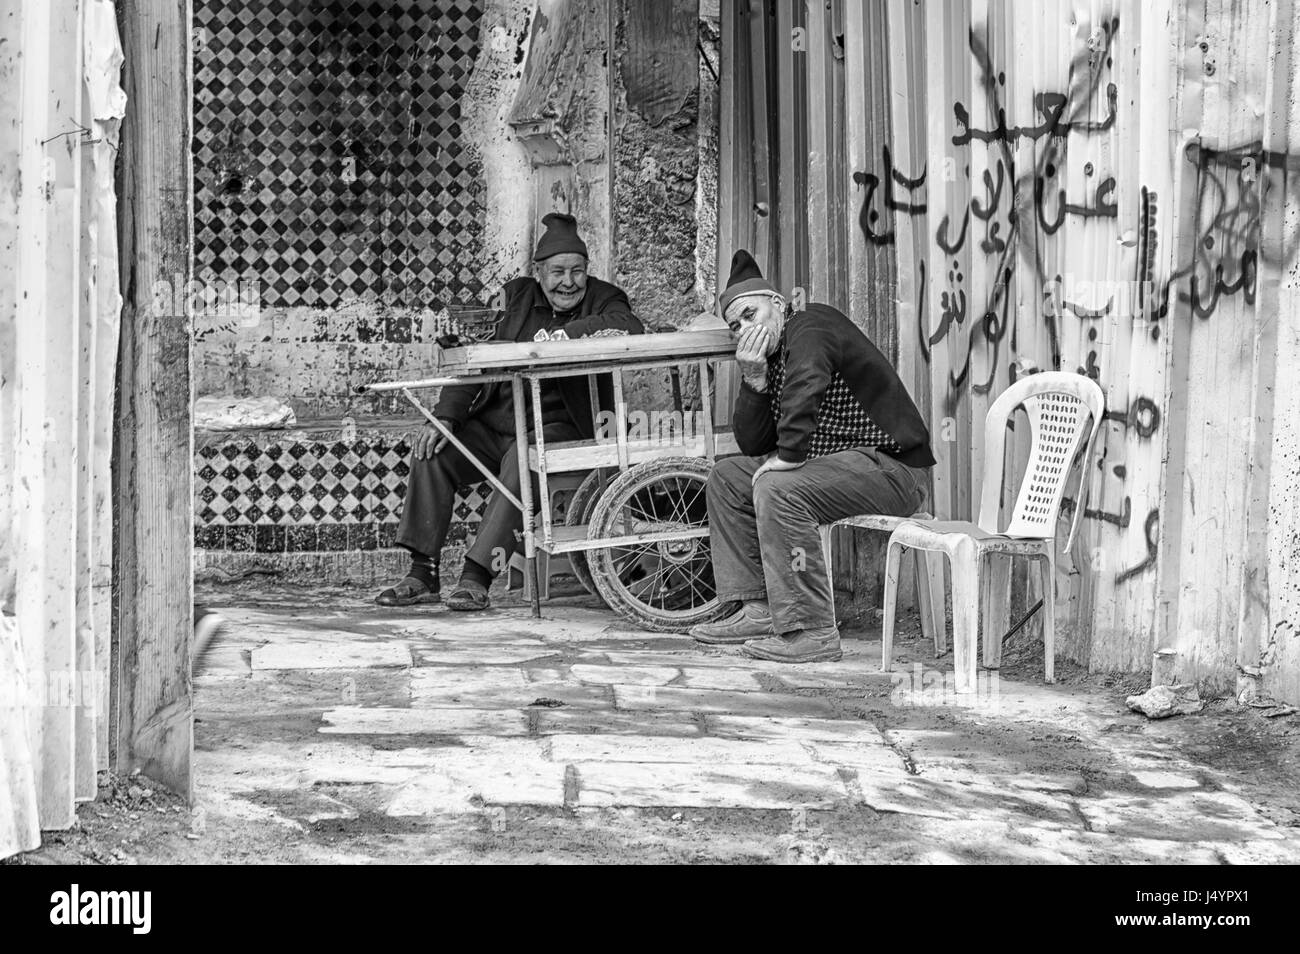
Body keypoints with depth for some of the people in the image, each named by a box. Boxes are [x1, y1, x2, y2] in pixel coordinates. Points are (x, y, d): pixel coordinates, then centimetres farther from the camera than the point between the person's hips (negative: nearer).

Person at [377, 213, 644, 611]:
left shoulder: (602, 299, 3)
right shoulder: (518, 296, 12)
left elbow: (631, 327, -21)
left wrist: (563, 333, -24)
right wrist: (445, 417, -4)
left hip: (555, 428, -5)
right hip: (495, 421, 5)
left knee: (522, 460, -35)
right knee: (431, 452, -15)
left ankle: (476, 577, -34)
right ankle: (422, 574, -11)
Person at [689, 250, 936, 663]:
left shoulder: (812, 325, -10)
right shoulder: (768, 359, 17)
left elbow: (805, 384, -32)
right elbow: (752, 445, 9)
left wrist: (791, 455, -29)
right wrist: (753, 381, -3)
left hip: (892, 467, -10)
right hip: (833, 461, 10)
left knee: (777, 487, -30)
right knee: (727, 478, 10)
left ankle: (811, 632, -28)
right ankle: (758, 611, 4)